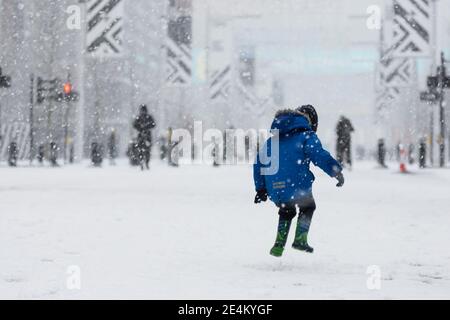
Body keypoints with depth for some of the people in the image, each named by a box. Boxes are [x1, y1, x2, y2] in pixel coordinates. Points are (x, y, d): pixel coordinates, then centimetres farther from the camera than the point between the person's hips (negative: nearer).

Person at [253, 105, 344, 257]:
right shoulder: (307, 136, 2)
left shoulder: (273, 139, 21)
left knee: (286, 211, 31)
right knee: (307, 207, 25)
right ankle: (300, 239, 12)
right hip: (297, 186, -5)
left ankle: (279, 245, 18)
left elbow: (259, 161, 20)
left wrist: (260, 188, 23)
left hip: (274, 191, 5)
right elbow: (319, 156, -15)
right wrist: (336, 171, -13)